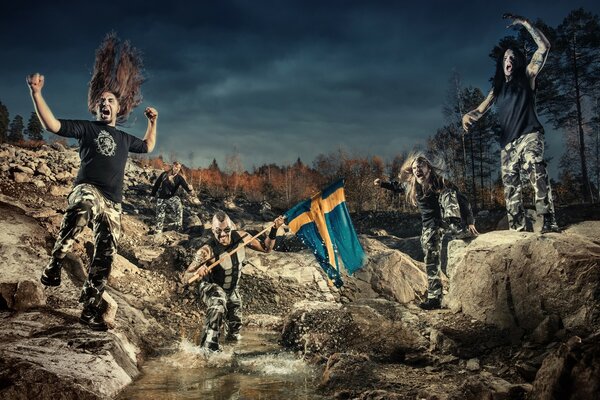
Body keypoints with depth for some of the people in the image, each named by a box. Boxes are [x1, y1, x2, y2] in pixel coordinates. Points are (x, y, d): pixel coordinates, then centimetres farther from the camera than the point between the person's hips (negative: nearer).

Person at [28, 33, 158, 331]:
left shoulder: (124, 138, 24)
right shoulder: (87, 128, 8)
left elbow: (148, 146, 42)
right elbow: (52, 125, -6)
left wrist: (153, 121, 33)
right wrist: (36, 92, -16)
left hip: (113, 202, 6)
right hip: (87, 189, -6)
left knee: (105, 256, 0)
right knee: (85, 204, -45)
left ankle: (90, 310, 10)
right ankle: (55, 263, -33)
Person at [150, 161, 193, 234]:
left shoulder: (179, 178, -6)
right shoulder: (164, 174, -2)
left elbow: (185, 185, -22)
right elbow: (156, 184, 7)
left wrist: (190, 189, -45)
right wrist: (152, 195, 9)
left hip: (171, 198, -1)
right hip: (161, 198, 1)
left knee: (179, 208, -31)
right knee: (160, 217, 5)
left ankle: (178, 227, -28)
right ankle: (157, 233, 22)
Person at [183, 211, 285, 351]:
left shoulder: (239, 236, -23)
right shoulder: (208, 250, -36)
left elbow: (266, 248, -12)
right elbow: (185, 277, -37)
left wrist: (273, 231, -28)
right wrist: (197, 272, -59)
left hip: (232, 289, 5)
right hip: (212, 287, -5)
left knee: (235, 324, 23)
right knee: (218, 304, -40)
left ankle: (232, 335, 59)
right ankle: (208, 346, -30)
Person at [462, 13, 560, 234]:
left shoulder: (527, 76, 10)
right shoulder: (497, 88, 22)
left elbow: (544, 46, 1)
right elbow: (481, 109, 17)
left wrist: (524, 23, -1)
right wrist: (467, 116, -8)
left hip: (529, 135, -5)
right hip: (507, 142, 6)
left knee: (537, 171, -31)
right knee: (510, 186, -2)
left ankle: (549, 222, -38)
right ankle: (520, 230, -1)